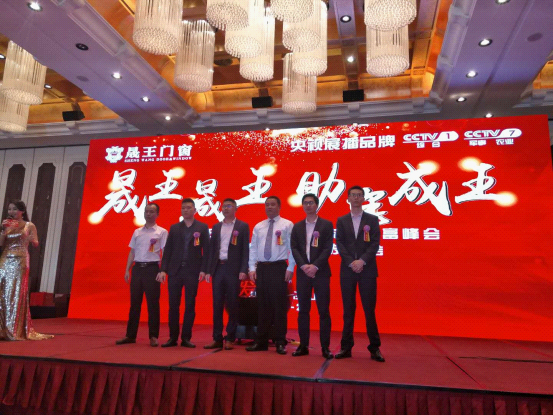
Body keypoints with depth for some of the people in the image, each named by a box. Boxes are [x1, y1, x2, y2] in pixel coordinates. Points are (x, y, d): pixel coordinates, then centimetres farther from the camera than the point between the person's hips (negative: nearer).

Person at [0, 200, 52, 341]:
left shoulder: (29, 226, 3)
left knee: (16, 293, -4)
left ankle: (15, 330, 0)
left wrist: (29, 238, -21)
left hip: (20, 262, -4)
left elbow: (36, 243, -1)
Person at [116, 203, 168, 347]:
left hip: (152, 269, -4)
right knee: (134, 302, 9)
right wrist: (127, 270, 8)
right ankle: (130, 335, 17)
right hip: (137, 268, 4)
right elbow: (132, 252, 16)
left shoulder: (162, 232, 0)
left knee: (152, 303, -1)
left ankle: (153, 336, 7)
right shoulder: (137, 232, 14)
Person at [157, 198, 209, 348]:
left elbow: (206, 250, 0)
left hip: (192, 271, -2)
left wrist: (203, 270, -9)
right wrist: (163, 270, -1)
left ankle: (186, 338, 12)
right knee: (173, 305, 5)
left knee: (190, 306, 3)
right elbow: (168, 250, 8)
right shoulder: (174, 228, 11)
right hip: (174, 270, 2)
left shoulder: (202, 227, 4)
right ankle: (173, 337, 15)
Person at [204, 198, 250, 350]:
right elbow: (211, 249, 11)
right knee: (217, 305, 5)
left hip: (233, 269, -4)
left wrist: (243, 270, -11)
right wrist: (208, 270, 4)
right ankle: (217, 339, 12)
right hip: (218, 269, 4)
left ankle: (230, 339, 11)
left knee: (232, 305, 2)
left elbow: (245, 249, -2)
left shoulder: (242, 226, 3)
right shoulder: (216, 227, 14)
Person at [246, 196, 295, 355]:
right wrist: (252, 268, 3)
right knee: (262, 305, 8)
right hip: (261, 268, 4)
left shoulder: (287, 225, 0)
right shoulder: (258, 227, 13)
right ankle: (261, 341, 17)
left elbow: (292, 247, -5)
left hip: (279, 267, -4)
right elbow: (253, 248, 11)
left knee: (279, 305, 0)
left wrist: (290, 268, -10)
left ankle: (280, 343, 10)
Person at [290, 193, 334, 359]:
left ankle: (325, 347, 6)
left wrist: (315, 266, -15)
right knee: (303, 310, 5)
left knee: (324, 311, -1)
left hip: (321, 272, -2)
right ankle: (303, 345, 12)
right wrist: (304, 266, -12)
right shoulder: (297, 226, 12)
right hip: (302, 272, 3)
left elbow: (327, 248, -4)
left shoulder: (326, 225, 4)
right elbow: (294, 248, 4)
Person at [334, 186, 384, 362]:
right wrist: (351, 262, -11)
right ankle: (346, 347, 10)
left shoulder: (372, 220, 7)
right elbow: (340, 244, 2)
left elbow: (375, 243, -2)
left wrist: (362, 261, -14)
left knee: (369, 309, 1)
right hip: (347, 270, 1)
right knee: (348, 310, 5)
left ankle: (374, 348, 10)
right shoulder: (341, 221, 10)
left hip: (367, 269, -1)